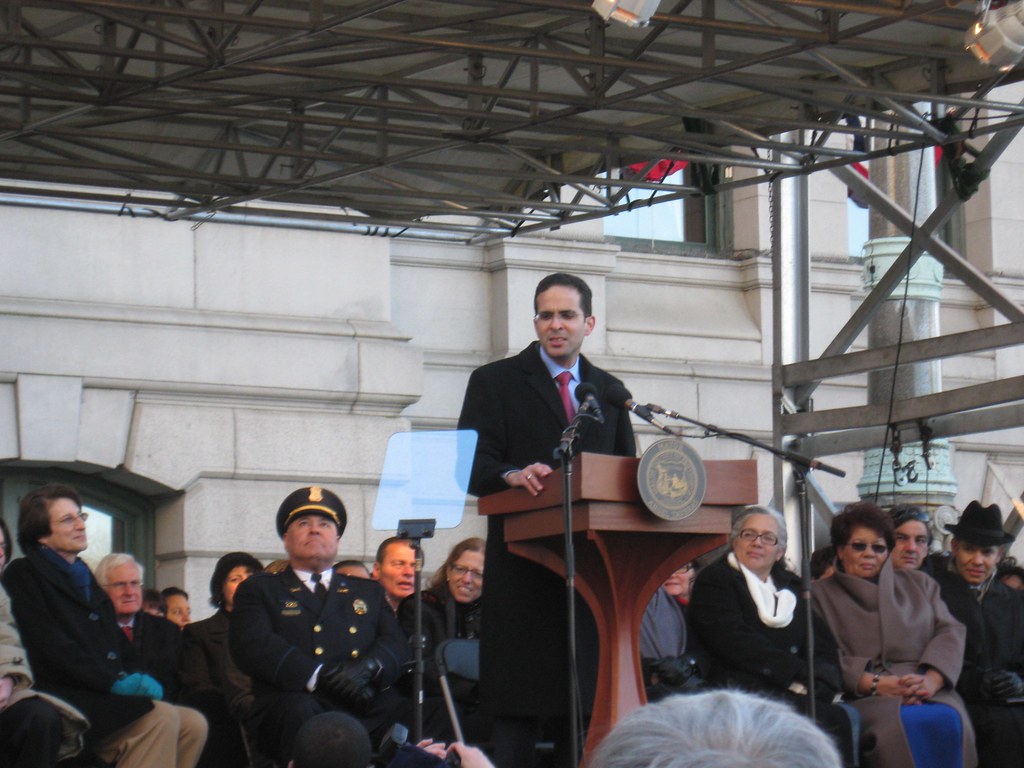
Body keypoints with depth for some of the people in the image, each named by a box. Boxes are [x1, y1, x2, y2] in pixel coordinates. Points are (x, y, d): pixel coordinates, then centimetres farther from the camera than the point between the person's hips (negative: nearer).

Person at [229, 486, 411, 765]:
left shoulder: (369, 592, 32)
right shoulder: (259, 590, 20)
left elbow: (396, 645, 16)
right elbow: (252, 646, 1)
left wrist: (367, 667, -10)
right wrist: (319, 676, -14)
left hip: (368, 710, 2)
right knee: (299, 711, -40)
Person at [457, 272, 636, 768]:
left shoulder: (609, 391, 19)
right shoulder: (495, 382, 5)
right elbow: (471, 467, -6)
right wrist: (513, 476, -27)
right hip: (524, 565, -4)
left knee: (587, 703, 3)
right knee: (519, 704, -5)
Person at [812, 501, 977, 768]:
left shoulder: (918, 583, 28)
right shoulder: (821, 594, 18)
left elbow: (950, 632, 12)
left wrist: (931, 679, -9)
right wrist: (875, 684, -14)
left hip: (927, 692, 3)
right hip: (863, 697, -3)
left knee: (949, 721, -34)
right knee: (899, 726, -38)